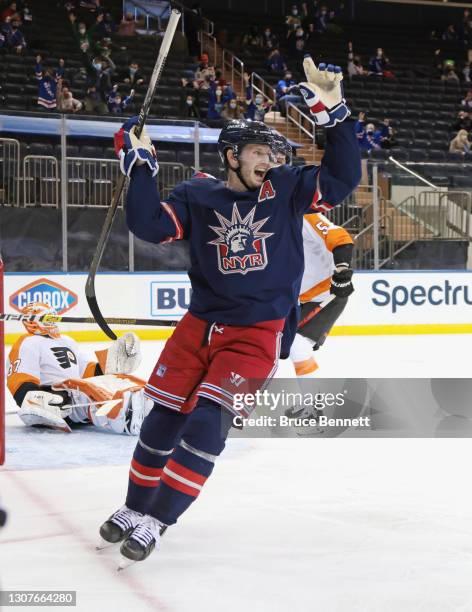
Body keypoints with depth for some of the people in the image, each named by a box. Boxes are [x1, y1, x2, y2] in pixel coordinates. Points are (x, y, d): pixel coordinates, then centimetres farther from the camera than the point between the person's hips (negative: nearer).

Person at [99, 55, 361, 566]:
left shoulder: (286, 189, -1)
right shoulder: (198, 196, -2)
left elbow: (342, 179, -7)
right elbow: (149, 226, -11)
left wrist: (332, 114, -15)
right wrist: (141, 168, -17)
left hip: (255, 332, -2)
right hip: (200, 324, 2)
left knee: (208, 422, -13)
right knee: (165, 416, 6)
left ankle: (156, 522, -3)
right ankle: (134, 508, 27)